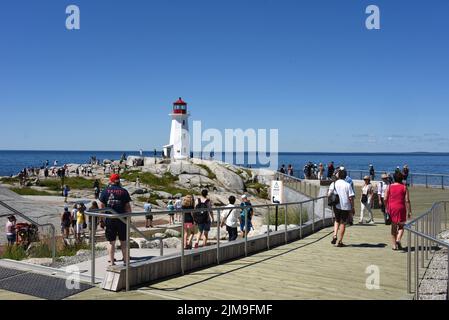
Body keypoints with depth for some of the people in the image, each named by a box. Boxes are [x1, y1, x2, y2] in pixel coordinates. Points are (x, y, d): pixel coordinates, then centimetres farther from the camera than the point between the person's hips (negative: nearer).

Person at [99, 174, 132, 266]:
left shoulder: (105, 191, 2)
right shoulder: (124, 192, 0)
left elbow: (101, 207, 0)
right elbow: (128, 207, 0)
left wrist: (101, 220, 6)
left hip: (109, 220, 1)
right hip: (122, 220, -1)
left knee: (111, 242, 7)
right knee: (124, 241, 9)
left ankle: (112, 262, 9)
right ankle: (125, 261, 12)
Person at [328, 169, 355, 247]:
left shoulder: (334, 184, -2)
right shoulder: (347, 185, -6)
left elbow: (329, 195, -6)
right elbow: (351, 197, -9)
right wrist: (352, 208, -1)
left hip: (336, 206, 2)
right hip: (346, 206, -2)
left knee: (337, 221, 23)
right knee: (343, 223, 8)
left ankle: (335, 235, 3)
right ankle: (340, 241, 10)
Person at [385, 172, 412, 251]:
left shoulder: (389, 187, 4)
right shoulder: (404, 187, -1)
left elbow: (385, 199, 0)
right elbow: (407, 200, -5)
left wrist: (387, 208, 12)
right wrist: (409, 211, -3)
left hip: (391, 208, 2)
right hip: (401, 208, -2)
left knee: (393, 227, 11)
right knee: (401, 226, 10)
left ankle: (394, 245, 12)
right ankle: (398, 239, -14)